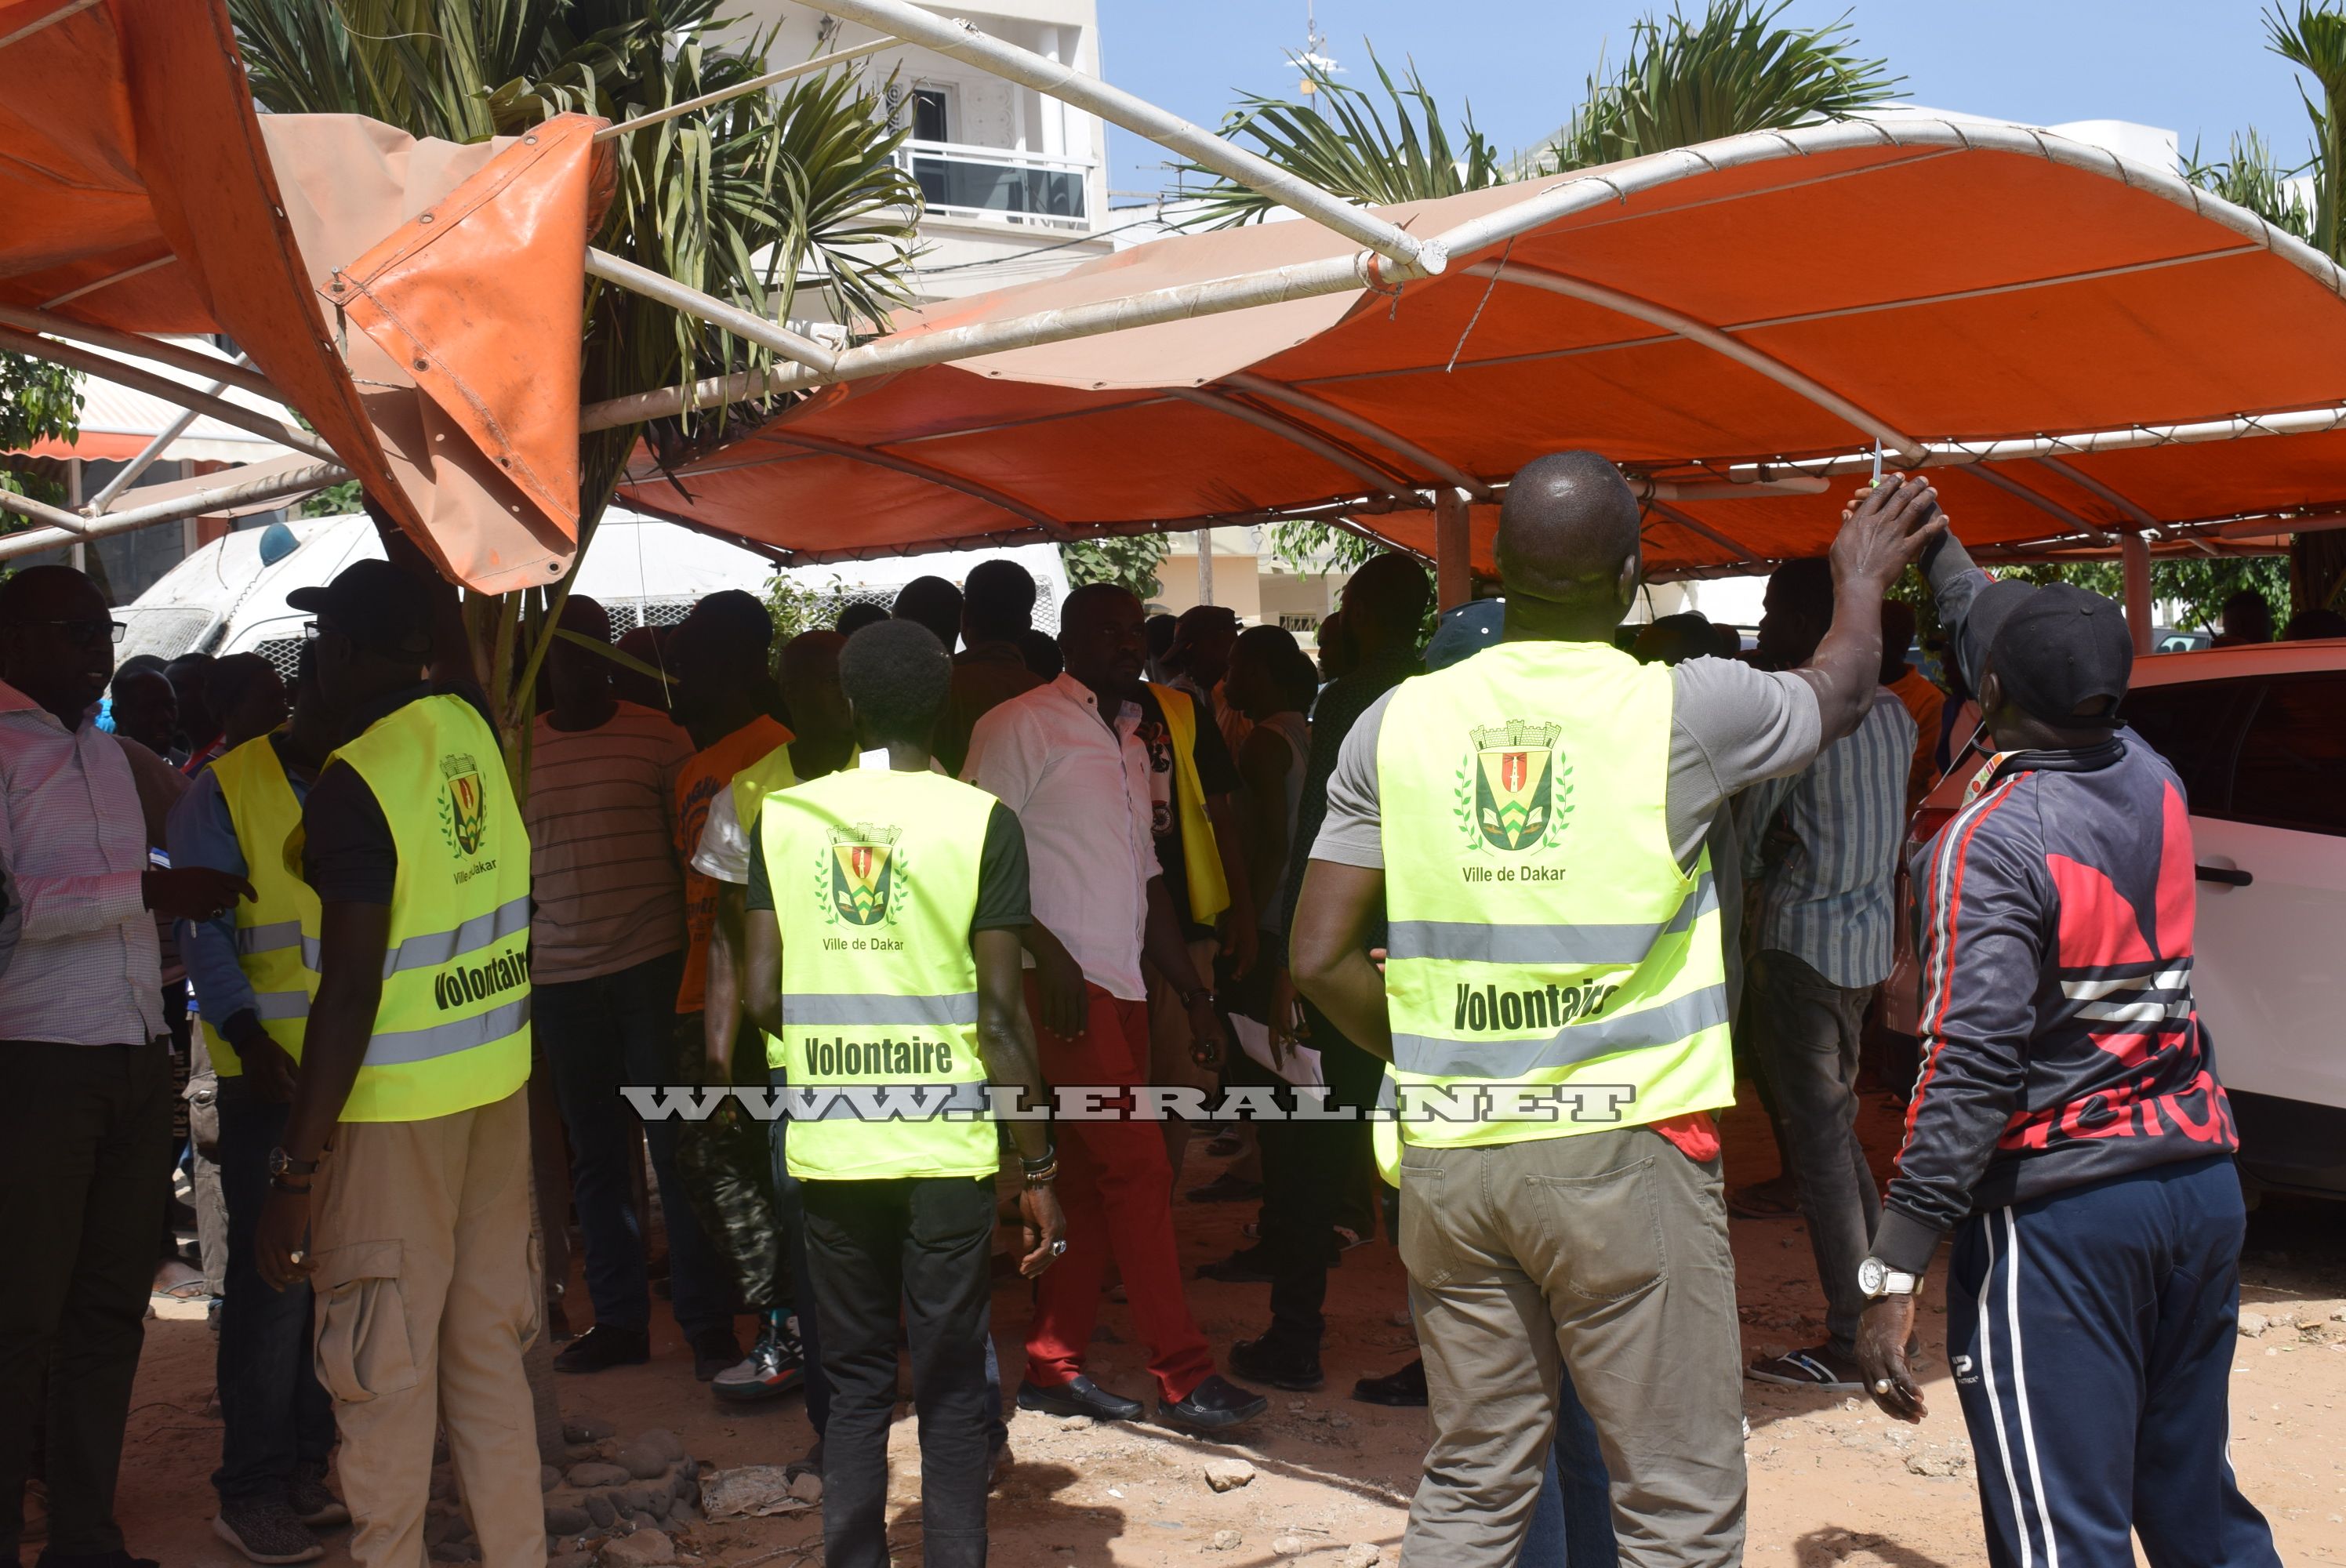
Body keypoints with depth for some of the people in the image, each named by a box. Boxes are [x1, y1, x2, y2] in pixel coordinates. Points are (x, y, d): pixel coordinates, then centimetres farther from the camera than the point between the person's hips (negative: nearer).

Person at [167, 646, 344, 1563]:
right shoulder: (224, 792, -3)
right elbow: (204, 931, -8)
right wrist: (249, 1038, -21)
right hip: (269, 1074, -4)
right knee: (273, 1273, -2)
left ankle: (305, 1467, 24)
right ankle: (251, 1492, 10)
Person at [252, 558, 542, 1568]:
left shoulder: (355, 782, -17)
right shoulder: (469, 728, 2)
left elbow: (351, 992, -20)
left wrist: (295, 1170, -17)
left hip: (396, 1105, -7)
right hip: (497, 1081, 7)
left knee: (384, 1372, 4)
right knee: (489, 1348, 16)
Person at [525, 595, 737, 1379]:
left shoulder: (657, 737, 1)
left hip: (652, 967, -3)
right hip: (559, 976, 3)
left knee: (676, 1145, -2)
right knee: (596, 1153, 9)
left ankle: (707, 1321, 4)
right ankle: (618, 1319, 18)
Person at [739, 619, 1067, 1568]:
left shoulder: (783, 817, 2)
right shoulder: (980, 821, -5)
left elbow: (762, 998, 0)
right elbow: (1001, 1014, -8)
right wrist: (1039, 1169, -2)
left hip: (828, 1145, 2)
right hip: (946, 1147, -2)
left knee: (854, 1382, 14)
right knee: (951, 1391, 7)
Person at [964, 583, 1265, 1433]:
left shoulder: (1131, 742, 21)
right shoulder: (1022, 726, -4)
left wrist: (1194, 991, 18)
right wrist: (1044, 952, -19)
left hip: (1121, 984, 8)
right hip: (1062, 980, -8)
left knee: (1092, 1175, 8)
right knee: (1137, 1166, -9)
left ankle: (1053, 1365, 16)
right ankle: (1182, 1376, -5)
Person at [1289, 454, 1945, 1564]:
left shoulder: (1397, 724, 1)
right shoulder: (1683, 710, -6)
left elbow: (1321, 958, 2)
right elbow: (1841, 689, 16)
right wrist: (1862, 576, 36)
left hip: (1449, 1155, 4)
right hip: (1623, 1150, -4)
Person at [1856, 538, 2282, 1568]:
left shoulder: (1990, 843, -17)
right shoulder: (2151, 784, 5)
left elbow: (1969, 1066, -23)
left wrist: (1894, 1275, -20)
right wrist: (1933, 547, 39)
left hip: (2059, 1211, -8)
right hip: (2201, 1179, 8)